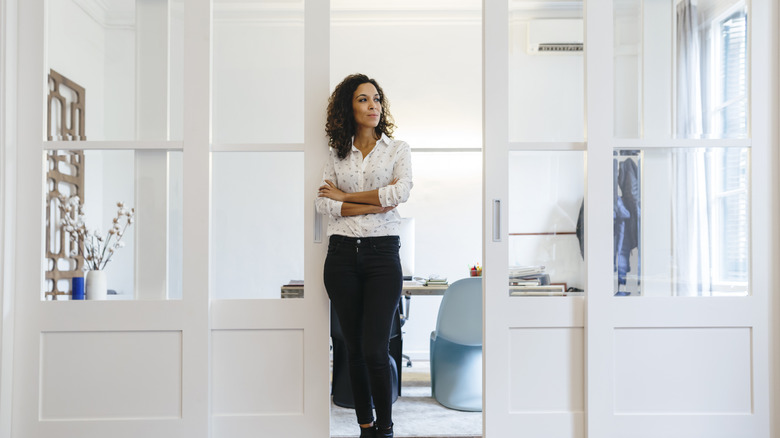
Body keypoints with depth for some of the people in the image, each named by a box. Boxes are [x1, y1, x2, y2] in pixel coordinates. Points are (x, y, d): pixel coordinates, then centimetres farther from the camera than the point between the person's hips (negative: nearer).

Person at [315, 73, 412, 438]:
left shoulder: (398, 149, 6)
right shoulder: (337, 154, 11)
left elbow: (400, 193, -12)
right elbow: (323, 204, -1)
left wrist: (345, 196, -6)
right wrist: (371, 205, -12)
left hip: (382, 253, -2)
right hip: (342, 254, 3)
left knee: (375, 350, -8)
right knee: (354, 349, 8)